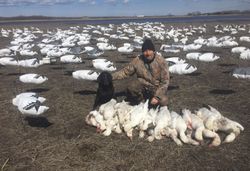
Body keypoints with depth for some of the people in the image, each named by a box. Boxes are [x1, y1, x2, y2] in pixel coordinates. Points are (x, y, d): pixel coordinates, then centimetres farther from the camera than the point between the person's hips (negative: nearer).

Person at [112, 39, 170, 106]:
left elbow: (165, 81, -16)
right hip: (143, 86, 1)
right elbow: (125, 72, -3)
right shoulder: (137, 60, -11)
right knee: (131, 88, -29)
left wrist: (157, 97, -25)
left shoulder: (161, 61, -16)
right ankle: (141, 102, 0)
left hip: (157, 88, -1)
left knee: (163, 101, -28)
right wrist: (111, 76, -18)